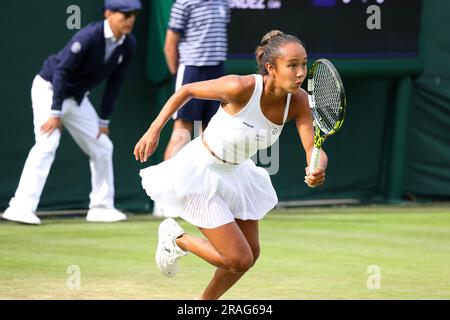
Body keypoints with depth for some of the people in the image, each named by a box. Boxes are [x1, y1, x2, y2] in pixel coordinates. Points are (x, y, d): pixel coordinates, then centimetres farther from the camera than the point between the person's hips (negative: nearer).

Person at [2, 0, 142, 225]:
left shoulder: (128, 45, -8)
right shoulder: (88, 37, -29)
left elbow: (114, 84, 1)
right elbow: (62, 71, -27)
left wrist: (104, 121, 1)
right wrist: (55, 113, -28)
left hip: (77, 97, 8)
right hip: (49, 89, -8)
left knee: (102, 147, 8)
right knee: (47, 144, -22)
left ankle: (101, 207, 20)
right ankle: (21, 207, -26)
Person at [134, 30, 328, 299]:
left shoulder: (298, 100, -16)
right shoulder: (241, 88, -31)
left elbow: (314, 149, -22)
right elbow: (187, 90, -16)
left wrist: (318, 169, -45)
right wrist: (154, 130, -19)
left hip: (235, 173, 7)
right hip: (201, 173, -7)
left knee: (251, 254, 14)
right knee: (239, 260, -8)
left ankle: (205, 302, 39)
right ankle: (176, 239, 17)